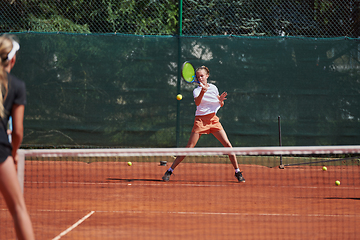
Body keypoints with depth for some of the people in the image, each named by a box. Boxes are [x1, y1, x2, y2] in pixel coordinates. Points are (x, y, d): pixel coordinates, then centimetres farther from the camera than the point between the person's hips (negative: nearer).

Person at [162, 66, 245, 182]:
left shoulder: (213, 88, 10)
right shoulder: (196, 90, -1)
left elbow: (220, 104, 19)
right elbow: (197, 103, -23)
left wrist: (221, 100, -4)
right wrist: (202, 92, -40)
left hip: (213, 119, 3)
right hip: (201, 120, -3)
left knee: (228, 145, -7)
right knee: (189, 148, -9)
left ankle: (238, 172, 4)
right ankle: (169, 171, -1)